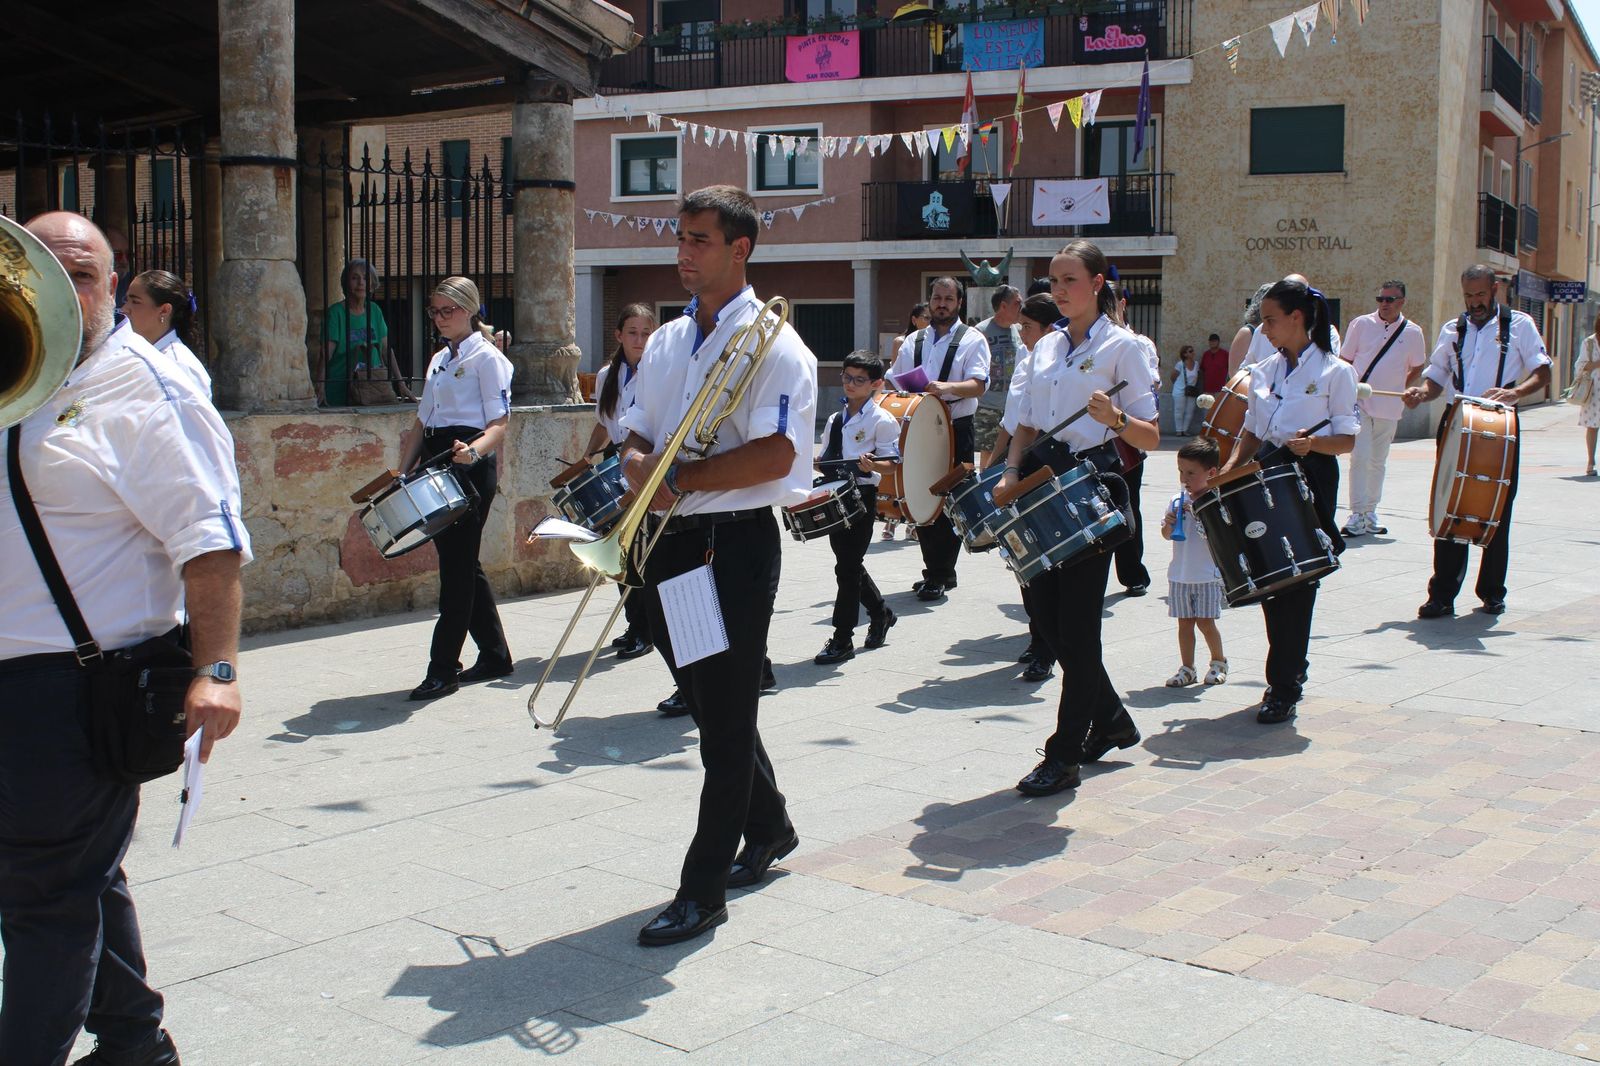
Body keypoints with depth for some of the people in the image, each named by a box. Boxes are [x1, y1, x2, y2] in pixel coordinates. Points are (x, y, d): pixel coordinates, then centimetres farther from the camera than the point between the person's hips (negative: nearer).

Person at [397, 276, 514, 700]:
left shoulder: (487, 358, -5)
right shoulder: (439, 360, 19)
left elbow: (499, 424, -12)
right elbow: (421, 422, 20)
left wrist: (473, 450, -32)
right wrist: (402, 473, 12)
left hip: (470, 464, -8)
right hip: (436, 464, 9)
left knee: (457, 564, -7)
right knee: (463, 564, 12)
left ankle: (443, 669, -5)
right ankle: (494, 654, 23)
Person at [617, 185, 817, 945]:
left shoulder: (773, 344, -8)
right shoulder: (665, 344, 15)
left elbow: (773, 455, -20)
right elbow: (636, 440, 16)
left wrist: (680, 476, -17)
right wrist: (640, 466, -7)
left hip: (737, 544, -8)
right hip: (675, 540, 8)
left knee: (726, 717, -1)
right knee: (706, 703, 17)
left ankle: (703, 889, 5)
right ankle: (768, 828, 39)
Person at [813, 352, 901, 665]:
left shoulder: (881, 420, -7)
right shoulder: (835, 419, 14)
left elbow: (891, 462, -10)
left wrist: (871, 465, -29)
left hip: (861, 495, -7)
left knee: (847, 566, -6)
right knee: (849, 563, 15)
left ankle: (842, 640, 1)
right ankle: (880, 613, 37)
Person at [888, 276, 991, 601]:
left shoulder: (972, 340, 1)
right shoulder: (913, 341, 16)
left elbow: (978, 386, -13)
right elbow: (895, 383, 20)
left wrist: (947, 387, -30)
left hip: (956, 430, -5)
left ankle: (939, 576, 2)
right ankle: (935, 570, 19)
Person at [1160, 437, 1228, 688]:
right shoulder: (1177, 501, 4)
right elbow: (1166, 535, 13)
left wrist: (1197, 511, -24)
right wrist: (1169, 524, -10)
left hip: (1208, 575, -4)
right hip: (1179, 574, 4)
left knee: (1205, 622, 0)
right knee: (1184, 622, 7)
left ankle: (1219, 662, 22)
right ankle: (1187, 669, 15)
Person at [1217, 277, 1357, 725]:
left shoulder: (1334, 371, -5)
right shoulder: (1264, 370, 11)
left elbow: (1347, 439, -6)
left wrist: (1312, 442, -25)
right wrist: (1228, 469, 2)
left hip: (1311, 479, -6)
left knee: (1296, 583, -6)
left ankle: (1284, 689, 0)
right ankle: (1292, 666, 28)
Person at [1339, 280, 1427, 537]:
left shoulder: (1413, 332, 3)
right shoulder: (1361, 324, 0)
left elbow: (1417, 368, 16)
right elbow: (1344, 361, 6)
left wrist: (1401, 390, 6)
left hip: (1389, 408, 2)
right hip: (1358, 403, -2)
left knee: (1378, 462, 12)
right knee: (1360, 457, -13)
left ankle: (1371, 512, 23)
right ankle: (1357, 515, -12)